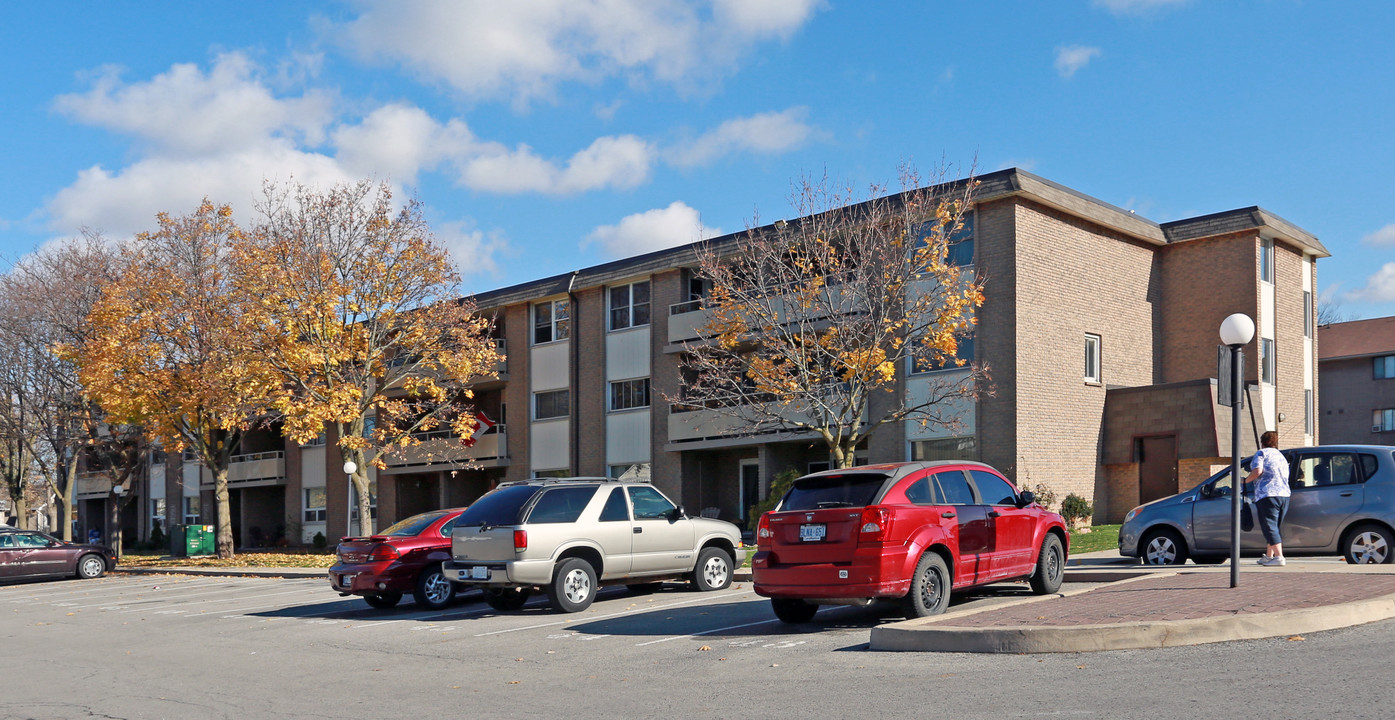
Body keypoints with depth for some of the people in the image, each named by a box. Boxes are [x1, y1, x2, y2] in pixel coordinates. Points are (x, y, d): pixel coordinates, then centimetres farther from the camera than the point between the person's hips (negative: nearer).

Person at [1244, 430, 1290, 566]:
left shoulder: (1261, 453, 2)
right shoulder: (1282, 456, 25)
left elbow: (1258, 471, -14)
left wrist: (1246, 480, 0)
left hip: (1267, 495, -8)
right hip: (1284, 494, 8)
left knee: (1269, 527, -11)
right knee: (1274, 527, 17)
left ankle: (1279, 557, -21)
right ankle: (1269, 556, 24)